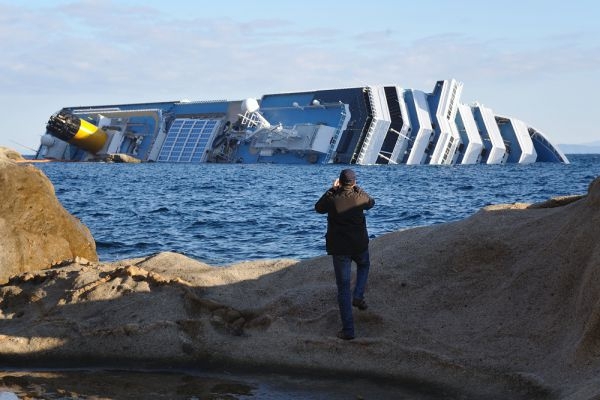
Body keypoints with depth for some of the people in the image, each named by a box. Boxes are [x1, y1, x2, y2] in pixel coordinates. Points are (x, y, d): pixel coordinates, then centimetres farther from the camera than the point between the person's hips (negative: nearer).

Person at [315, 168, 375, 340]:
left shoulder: (332, 198, -8)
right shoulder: (360, 196, -6)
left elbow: (318, 208, 13)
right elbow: (371, 202, 18)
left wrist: (332, 189, 17)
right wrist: (357, 189, 27)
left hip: (339, 248, -1)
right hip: (359, 245, 1)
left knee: (343, 287, 2)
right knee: (364, 266, 36)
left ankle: (348, 330, -1)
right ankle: (358, 296, 13)